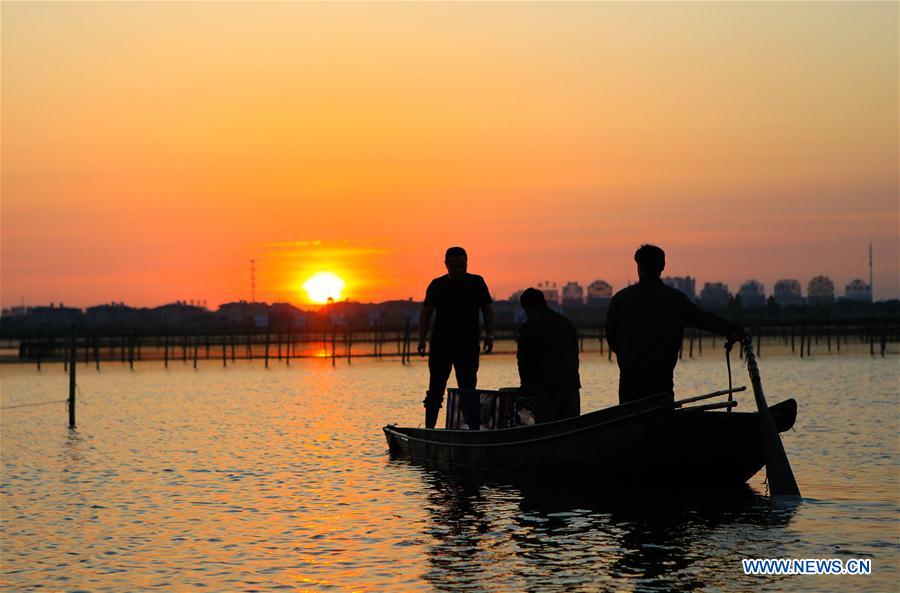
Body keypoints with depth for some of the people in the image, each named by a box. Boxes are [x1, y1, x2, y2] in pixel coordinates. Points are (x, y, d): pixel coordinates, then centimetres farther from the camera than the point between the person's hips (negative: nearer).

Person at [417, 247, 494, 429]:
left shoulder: (477, 283, 8)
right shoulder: (437, 285, 6)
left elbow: (487, 310, 9)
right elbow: (426, 313, 5)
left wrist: (489, 335, -2)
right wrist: (422, 340, -5)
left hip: (468, 346, 1)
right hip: (440, 344, -1)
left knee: (468, 389, 3)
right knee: (435, 390, 0)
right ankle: (429, 428, 2)